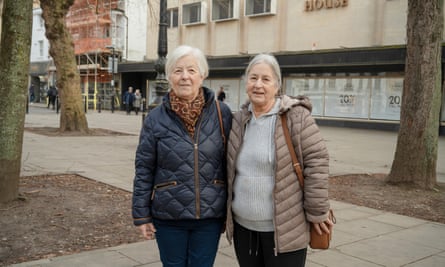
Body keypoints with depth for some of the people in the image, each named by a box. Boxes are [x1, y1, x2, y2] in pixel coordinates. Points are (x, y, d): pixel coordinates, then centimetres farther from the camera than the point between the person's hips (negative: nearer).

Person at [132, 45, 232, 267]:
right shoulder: (156, 118, -5)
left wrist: (230, 210, 5)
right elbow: (144, 170, 0)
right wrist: (141, 215, 0)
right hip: (167, 216, 0)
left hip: (210, 217, 0)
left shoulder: (222, 113, -4)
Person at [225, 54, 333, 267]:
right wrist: (226, 212, 17)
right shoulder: (238, 120, 7)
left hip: (283, 229, -5)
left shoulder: (296, 116, -11)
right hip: (243, 226, 6)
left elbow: (316, 161, -12)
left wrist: (316, 212, -11)